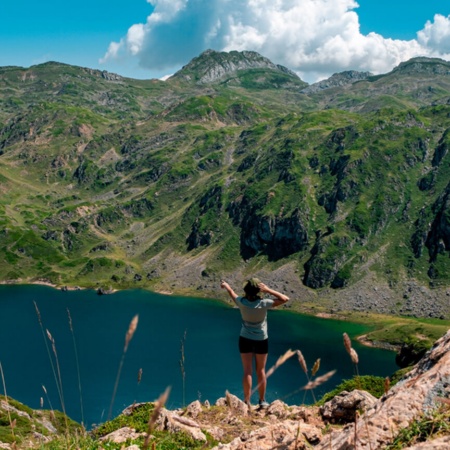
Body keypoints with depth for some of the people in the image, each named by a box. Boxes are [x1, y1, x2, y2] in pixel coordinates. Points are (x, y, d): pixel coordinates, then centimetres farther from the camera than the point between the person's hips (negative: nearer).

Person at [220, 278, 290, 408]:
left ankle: (247, 402, 3)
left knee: (247, 371, 4)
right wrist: (268, 290, -19)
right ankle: (262, 401, 19)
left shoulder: (242, 302, -15)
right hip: (261, 340, -1)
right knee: (261, 371, 11)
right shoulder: (263, 304, -21)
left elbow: (231, 293, 8)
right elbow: (285, 299, -19)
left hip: (245, 339, 1)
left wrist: (225, 285, 29)